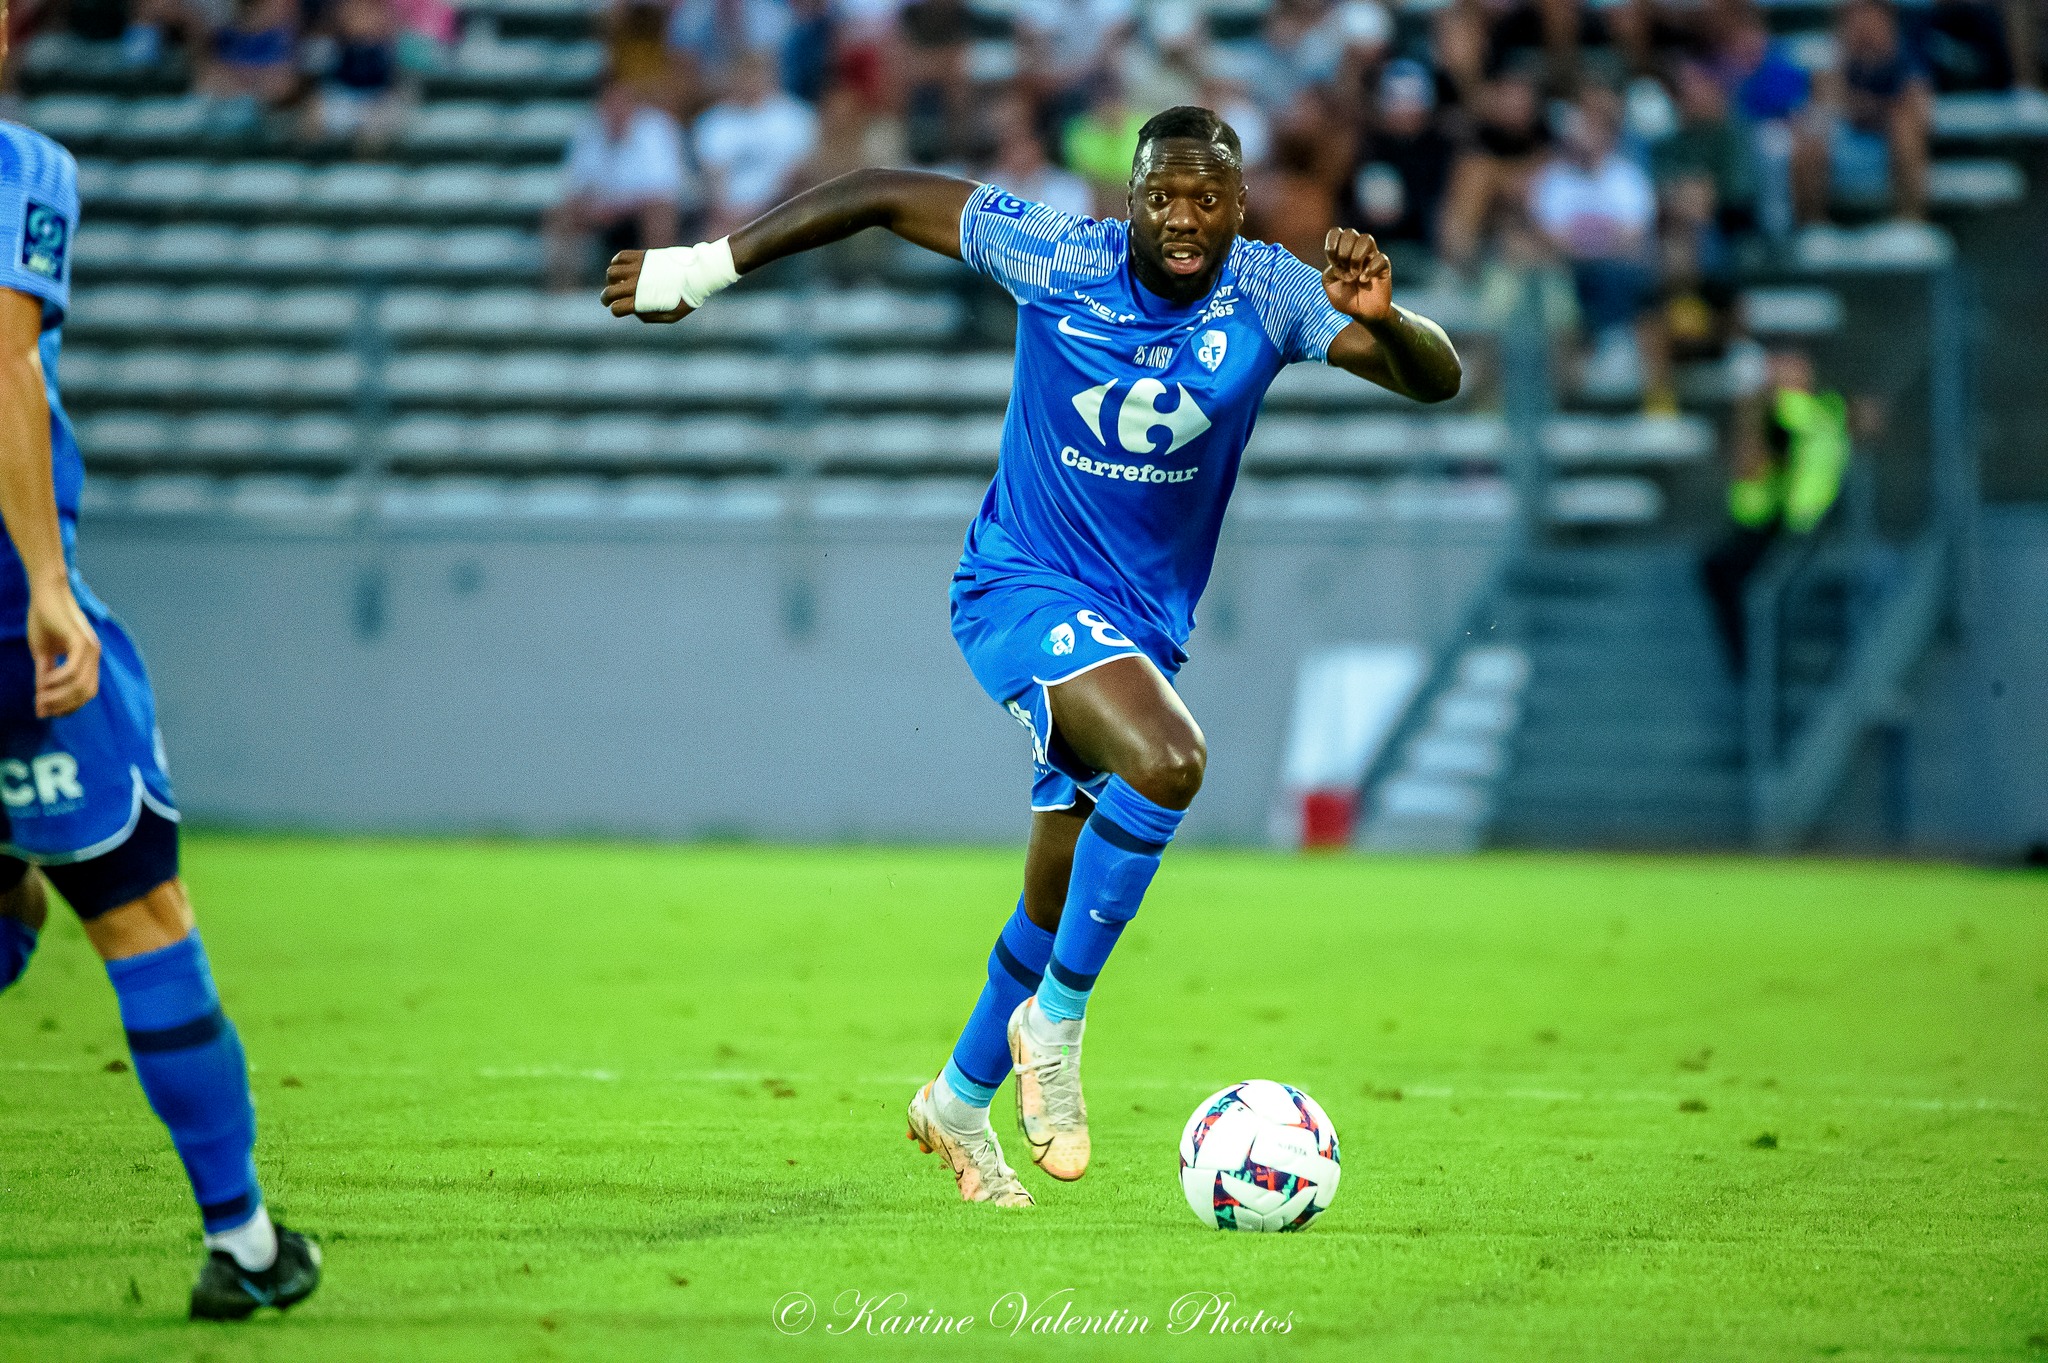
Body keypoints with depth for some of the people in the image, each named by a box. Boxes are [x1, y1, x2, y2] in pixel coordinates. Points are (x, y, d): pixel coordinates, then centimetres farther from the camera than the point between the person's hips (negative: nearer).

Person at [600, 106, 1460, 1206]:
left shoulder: (1269, 297, -9)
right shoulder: (1058, 258, -14)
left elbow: (1436, 379, -16)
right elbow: (889, 195, -5)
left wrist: (1382, 319, -39)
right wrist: (702, 267, -4)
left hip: (1143, 624, 5)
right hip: (1024, 587, -5)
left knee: (1063, 898, 12)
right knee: (1169, 760, -31)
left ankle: (961, 1100, 35)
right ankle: (1054, 1022, -16)